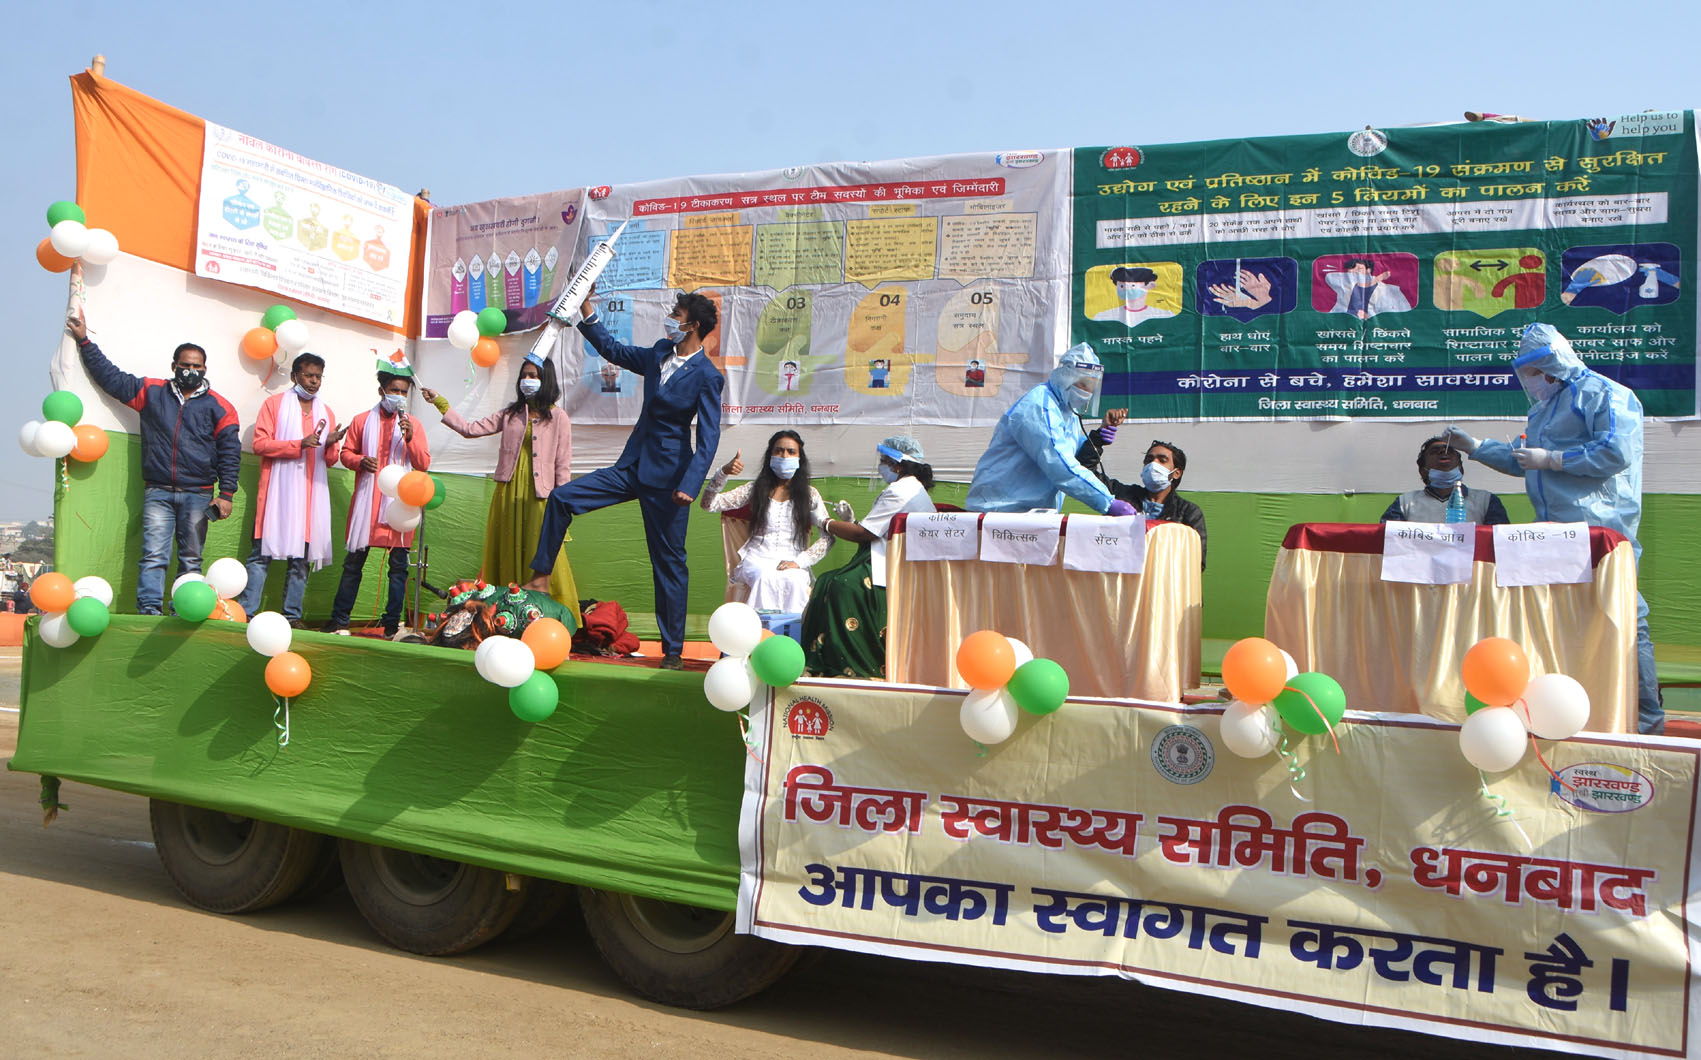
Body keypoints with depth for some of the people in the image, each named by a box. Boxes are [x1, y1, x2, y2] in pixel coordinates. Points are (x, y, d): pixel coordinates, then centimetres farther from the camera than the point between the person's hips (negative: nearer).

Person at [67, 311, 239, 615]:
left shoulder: (218, 406, 6)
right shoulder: (151, 392, 11)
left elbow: (230, 452, 3)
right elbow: (111, 376, 18)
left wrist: (226, 494, -3)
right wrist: (84, 341, 17)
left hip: (198, 495, -1)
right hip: (157, 492, 1)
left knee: (191, 559, 3)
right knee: (153, 555, -8)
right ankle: (149, 609, -12)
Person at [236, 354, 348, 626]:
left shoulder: (326, 412, 18)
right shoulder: (274, 404, 7)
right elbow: (259, 444, -4)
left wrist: (331, 445, -5)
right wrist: (299, 444, -14)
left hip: (312, 493, 4)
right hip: (278, 491, -4)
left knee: (301, 558, 2)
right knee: (263, 552, -7)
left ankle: (292, 616, 5)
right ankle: (245, 612, -6)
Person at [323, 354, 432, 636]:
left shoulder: (413, 424, 9)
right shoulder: (362, 420, 10)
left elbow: (423, 465, 3)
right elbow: (347, 453, 13)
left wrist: (410, 438, -12)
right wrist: (360, 461, -8)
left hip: (399, 503, 0)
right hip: (366, 501, 1)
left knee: (398, 564, -1)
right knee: (354, 561, 4)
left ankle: (392, 623, 5)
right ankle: (339, 619, 11)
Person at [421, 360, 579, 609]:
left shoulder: (557, 417, 3)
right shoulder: (510, 414, 15)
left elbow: (563, 465, 0)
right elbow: (470, 429, 11)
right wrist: (439, 402, 7)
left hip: (539, 496, -4)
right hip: (508, 494, 4)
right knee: (507, 556, 4)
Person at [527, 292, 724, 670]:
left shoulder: (708, 377, -12)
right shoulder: (660, 355, 10)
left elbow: (708, 437, -16)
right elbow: (613, 350, 24)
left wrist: (689, 485, -25)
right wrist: (586, 312, 17)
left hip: (668, 477, -7)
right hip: (632, 467, 7)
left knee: (669, 561, -1)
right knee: (562, 497, -1)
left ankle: (673, 650, 8)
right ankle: (541, 577, 11)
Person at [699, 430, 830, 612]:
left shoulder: (810, 494, 12)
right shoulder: (756, 489, 14)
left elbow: (828, 537, 4)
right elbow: (708, 504, 7)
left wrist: (799, 561, -10)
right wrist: (723, 473, -10)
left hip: (791, 564, 0)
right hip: (756, 560, 0)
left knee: (793, 581, -35)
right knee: (766, 577, -35)